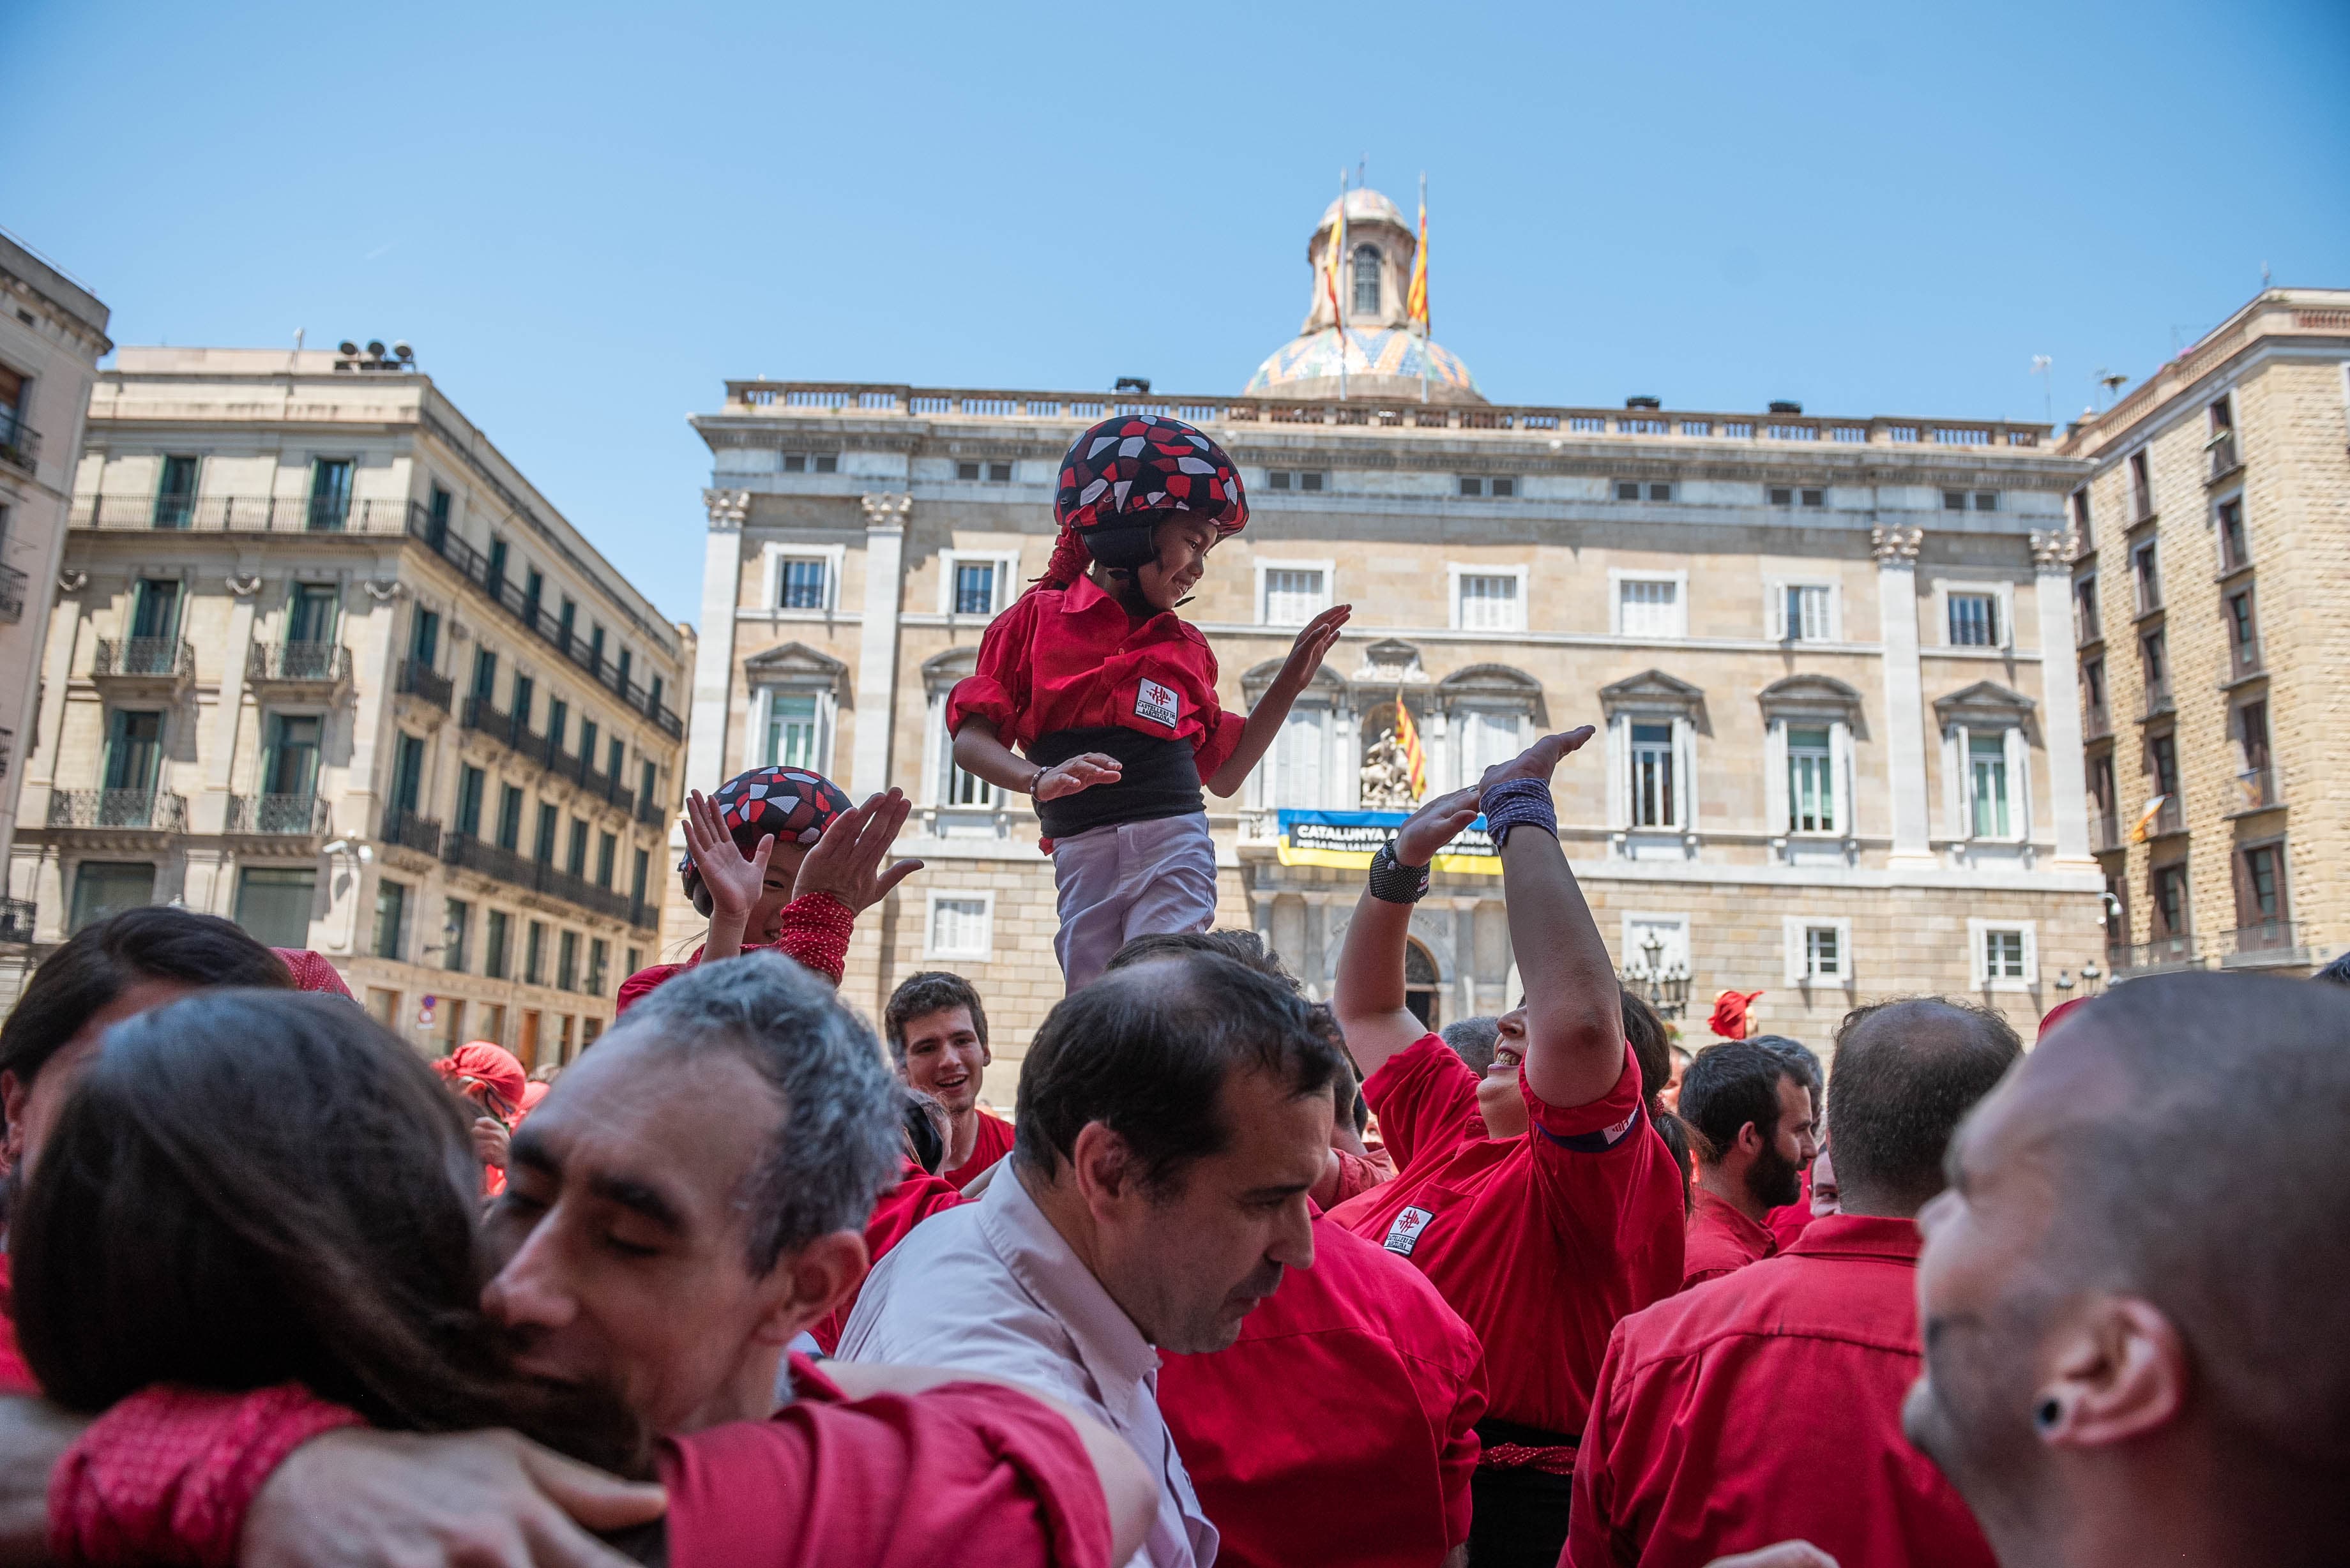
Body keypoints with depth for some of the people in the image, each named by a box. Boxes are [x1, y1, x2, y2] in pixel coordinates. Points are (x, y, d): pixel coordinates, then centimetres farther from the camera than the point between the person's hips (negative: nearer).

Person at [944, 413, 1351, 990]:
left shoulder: (1186, 645, 20)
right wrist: (1039, 780, -17)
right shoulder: (1037, 616, 10)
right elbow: (972, 741, 3)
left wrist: (1291, 680, 20)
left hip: (1175, 840, 2)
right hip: (1082, 851, -1)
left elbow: (1224, 773, 24)